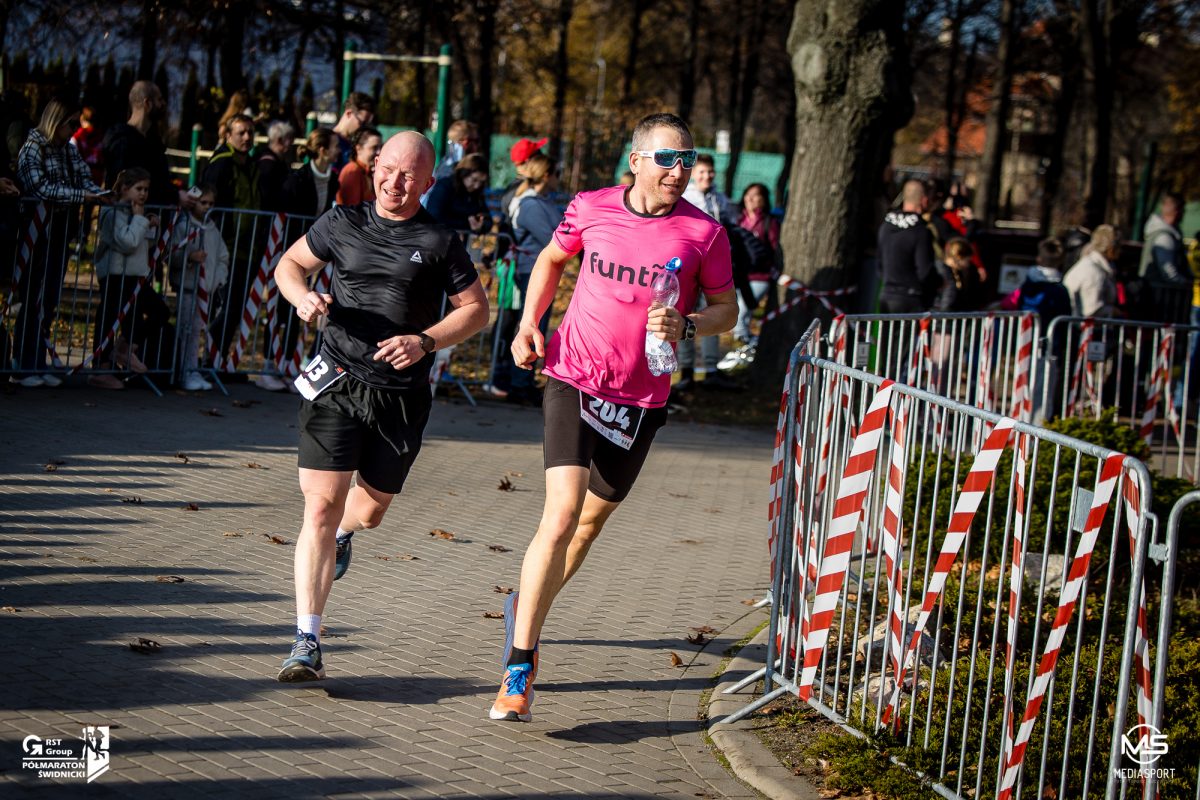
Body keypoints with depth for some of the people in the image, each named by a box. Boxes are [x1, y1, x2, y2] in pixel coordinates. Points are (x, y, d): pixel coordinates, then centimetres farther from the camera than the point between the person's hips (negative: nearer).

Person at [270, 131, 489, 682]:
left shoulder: (439, 243, -2)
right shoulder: (343, 223, 3)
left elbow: (476, 308, 4)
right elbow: (290, 264, 16)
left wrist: (425, 341, -12)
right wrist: (302, 297, -7)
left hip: (401, 395, 1)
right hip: (336, 384, -1)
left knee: (370, 509, 17)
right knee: (321, 508, -12)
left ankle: (342, 533, 57)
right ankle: (307, 644, -11)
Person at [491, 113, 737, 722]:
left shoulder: (705, 232, -6)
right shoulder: (591, 209, -4)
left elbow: (726, 308, 5)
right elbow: (552, 259, 16)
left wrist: (687, 326, -16)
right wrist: (529, 323, 5)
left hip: (640, 398, 2)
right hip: (572, 379, -2)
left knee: (592, 519, 16)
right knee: (562, 513, -18)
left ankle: (527, 607, 43)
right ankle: (520, 663, -13)